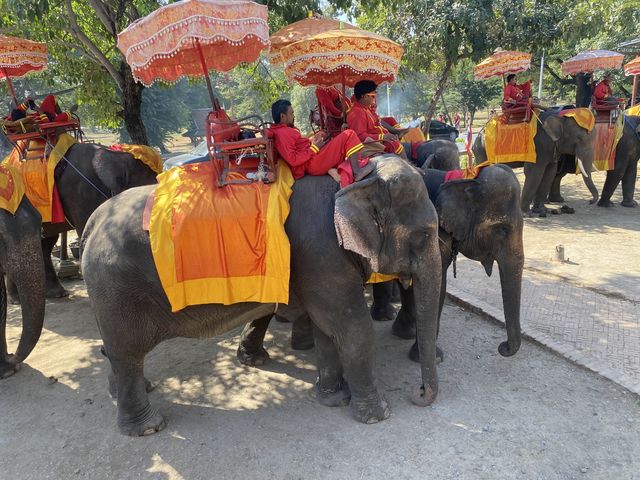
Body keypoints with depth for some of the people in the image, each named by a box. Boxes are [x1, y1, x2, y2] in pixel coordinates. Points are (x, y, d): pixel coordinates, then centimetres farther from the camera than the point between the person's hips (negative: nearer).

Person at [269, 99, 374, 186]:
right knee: (349, 135, -10)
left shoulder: (282, 130, 18)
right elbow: (293, 160, -24)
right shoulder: (282, 134, -15)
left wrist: (312, 139, 7)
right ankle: (357, 171, -10)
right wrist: (314, 148, -16)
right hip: (313, 164, -11)